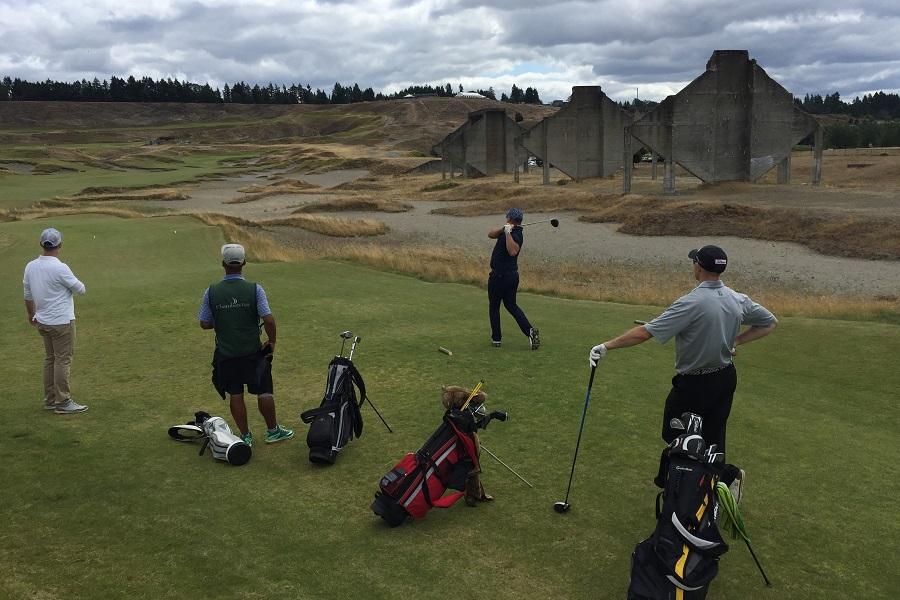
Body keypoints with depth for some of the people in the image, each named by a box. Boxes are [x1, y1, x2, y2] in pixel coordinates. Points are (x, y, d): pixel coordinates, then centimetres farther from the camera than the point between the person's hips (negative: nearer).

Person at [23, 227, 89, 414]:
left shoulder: (30, 267, 1)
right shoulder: (60, 268, -20)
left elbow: (28, 295, 12)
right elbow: (80, 290, -10)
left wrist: (31, 314, 28)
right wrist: (71, 282, 11)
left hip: (43, 321, 7)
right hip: (61, 322, -7)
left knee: (50, 359, 16)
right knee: (63, 360, -1)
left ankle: (50, 400, 20)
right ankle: (63, 403, 3)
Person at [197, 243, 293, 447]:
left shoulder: (211, 292, -9)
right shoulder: (255, 289, -14)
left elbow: (204, 324, -1)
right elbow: (269, 320, -18)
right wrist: (272, 342, -2)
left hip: (225, 354, 1)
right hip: (253, 352, -1)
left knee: (235, 395, 13)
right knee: (264, 392, 13)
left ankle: (245, 436, 23)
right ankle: (273, 431, 25)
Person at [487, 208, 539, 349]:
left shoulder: (516, 234, -19)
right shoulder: (506, 231, 9)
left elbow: (513, 251, -37)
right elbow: (491, 234, 4)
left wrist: (507, 232, -38)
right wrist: (503, 229, -13)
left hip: (499, 275, -9)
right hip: (512, 274, 9)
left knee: (493, 306, 8)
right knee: (511, 305, 15)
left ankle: (496, 339, 14)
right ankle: (530, 331, -1)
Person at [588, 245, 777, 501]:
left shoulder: (691, 303, -26)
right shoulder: (739, 300, -5)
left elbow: (645, 332, -28)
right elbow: (770, 322, 13)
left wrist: (607, 346, -21)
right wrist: (736, 341, 10)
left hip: (695, 384, -7)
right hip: (726, 377, 7)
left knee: (674, 434, 9)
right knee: (713, 437, 16)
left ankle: (728, 474, 0)